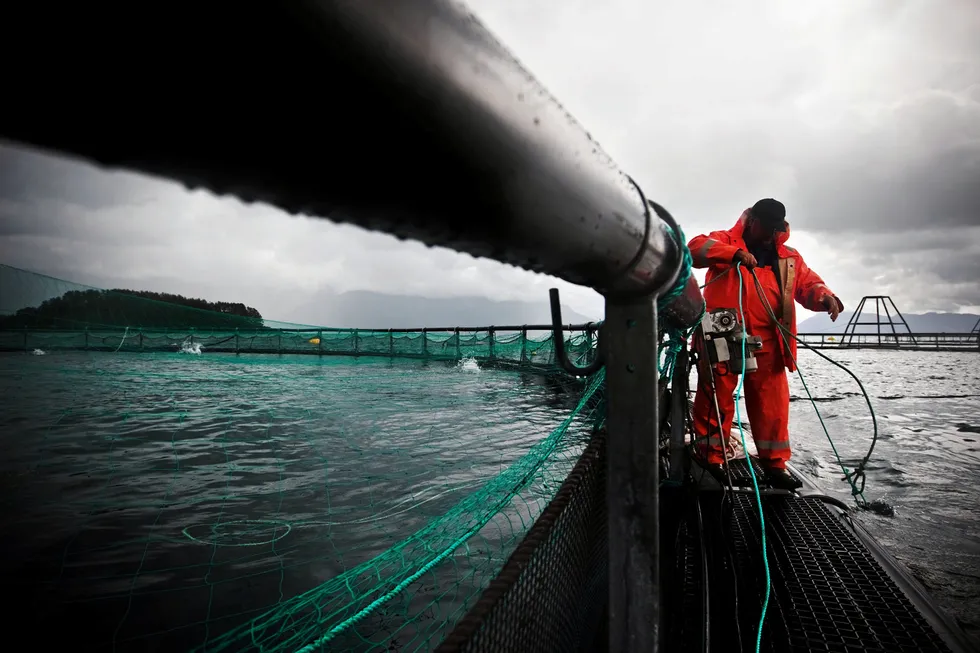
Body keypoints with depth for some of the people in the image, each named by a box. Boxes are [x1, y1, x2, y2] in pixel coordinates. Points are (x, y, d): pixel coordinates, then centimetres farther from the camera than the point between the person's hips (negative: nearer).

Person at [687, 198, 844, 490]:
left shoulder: (789, 258, 20)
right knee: (716, 399, 1)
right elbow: (696, 247, -11)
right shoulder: (726, 241, 6)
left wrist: (825, 297, -8)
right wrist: (736, 253, -24)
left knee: (772, 403, 6)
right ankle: (710, 461, 12)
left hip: (766, 343, 4)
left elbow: (809, 284, 16)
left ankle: (775, 464, 18)